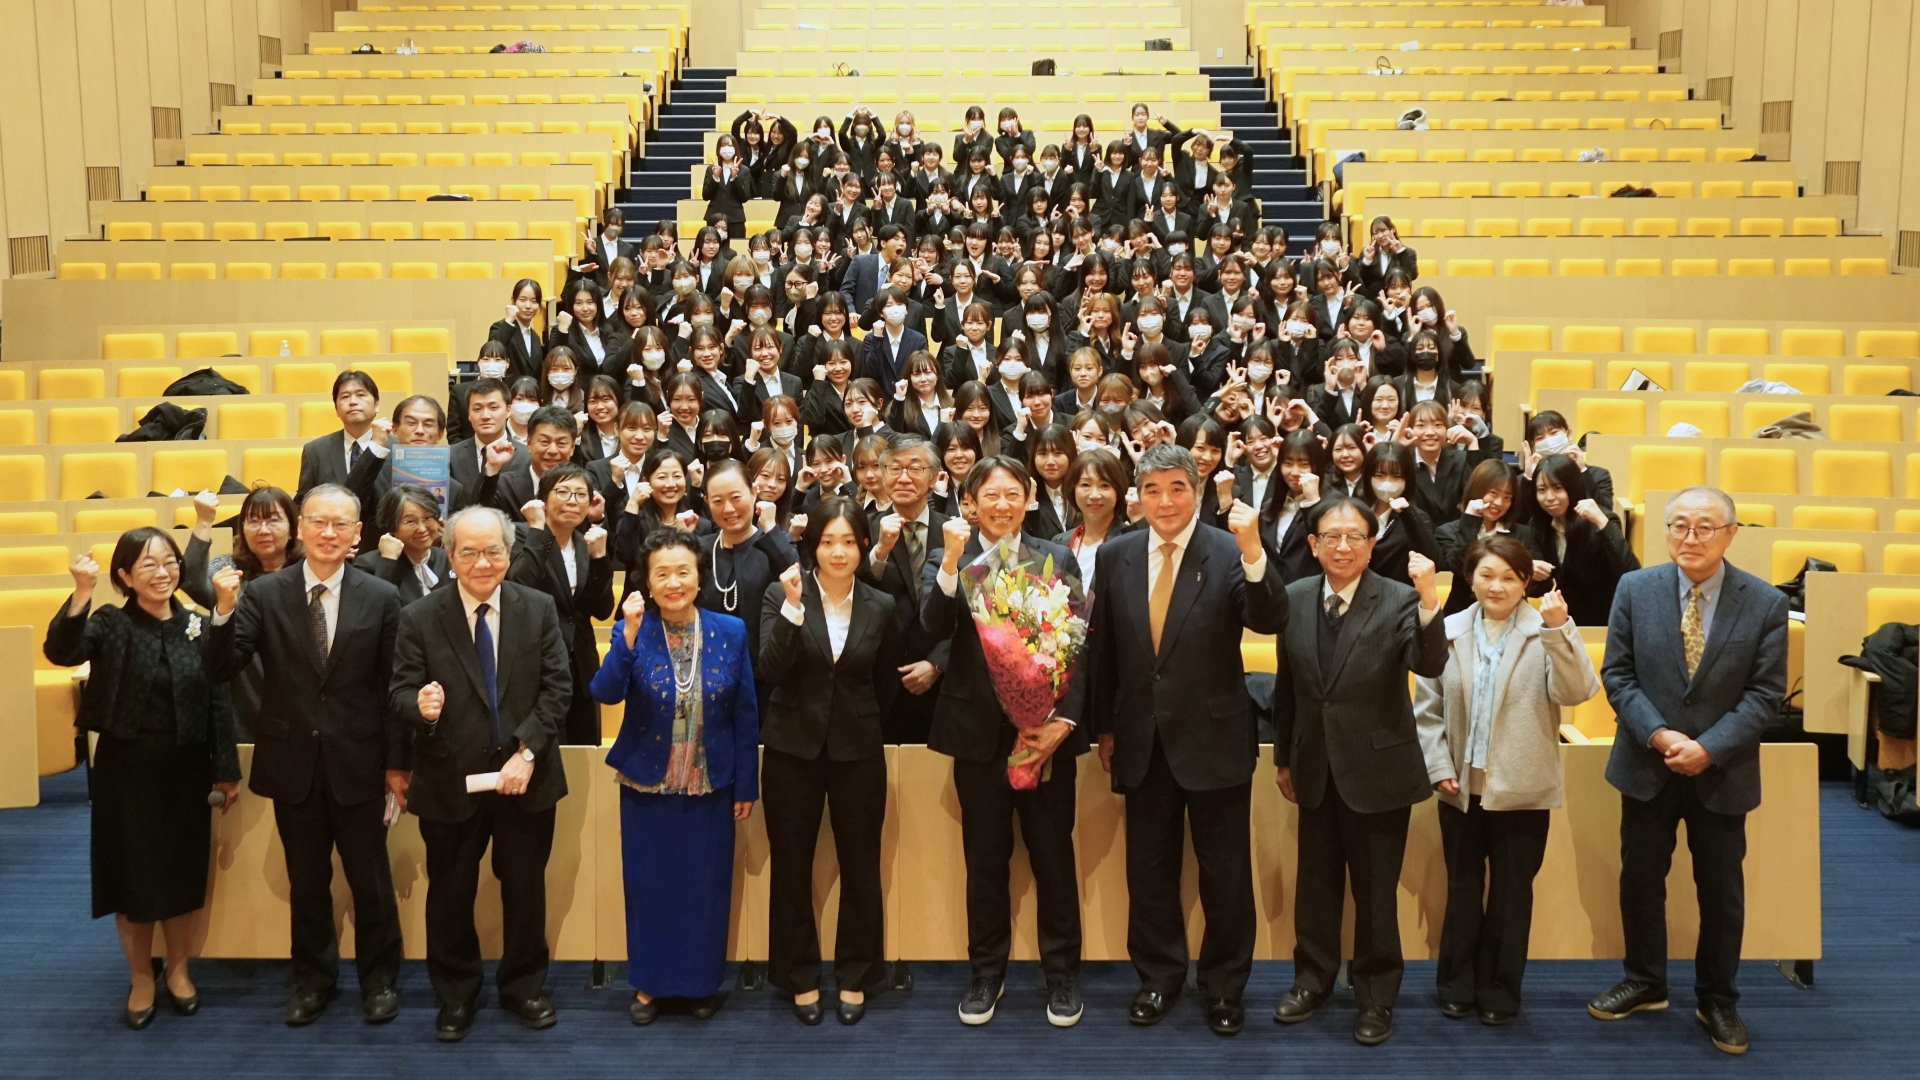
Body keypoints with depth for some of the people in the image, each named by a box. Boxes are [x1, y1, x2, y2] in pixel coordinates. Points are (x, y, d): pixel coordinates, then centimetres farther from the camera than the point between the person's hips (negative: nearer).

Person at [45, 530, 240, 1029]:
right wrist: (82, 592, -40)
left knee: (183, 872, 11)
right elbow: (61, 652, -27)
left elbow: (217, 701, 2)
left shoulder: (198, 627, 0)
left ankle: (178, 971, 30)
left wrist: (225, 770, 1)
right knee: (133, 874, 8)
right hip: (126, 769, -2)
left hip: (185, 770, 2)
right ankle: (140, 979, 26)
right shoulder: (112, 625, -7)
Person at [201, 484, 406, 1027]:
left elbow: (393, 687, -3)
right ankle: (313, 978, 33)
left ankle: (378, 977, 29)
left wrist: (397, 763, -2)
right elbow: (219, 670, -9)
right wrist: (224, 611, -26)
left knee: (371, 879, 10)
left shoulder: (381, 597, -6)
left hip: (357, 763, -1)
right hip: (294, 762, 1)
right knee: (306, 881, 16)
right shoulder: (264, 593, -4)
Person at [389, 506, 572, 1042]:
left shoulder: (539, 609, -2)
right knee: (450, 894, 11)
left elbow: (556, 687, -4)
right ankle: (455, 996, 31)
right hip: (450, 781, -1)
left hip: (525, 777, 1)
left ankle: (523, 987, 33)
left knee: (525, 889, 14)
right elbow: (400, 693, -8)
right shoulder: (419, 618, -6)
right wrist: (421, 705, -32)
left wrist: (527, 752, -14)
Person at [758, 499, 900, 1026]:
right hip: (793, 749, -1)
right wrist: (792, 608, -24)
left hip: (858, 751, 1)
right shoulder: (782, 595, -5)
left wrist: (861, 721, 8)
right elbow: (769, 671, -17)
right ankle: (800, 977, 22)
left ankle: (854, 977, 23)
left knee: (860, 866, 7)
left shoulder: (881, 607, 1)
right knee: (791, 866, 7)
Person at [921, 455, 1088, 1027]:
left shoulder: (1057, 558, 4)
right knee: (985, 858, 9)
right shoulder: (947, 559, 4)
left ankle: (1061, 973, 21)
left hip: (1048, 730, 0)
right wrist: (951, 561, -25)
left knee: (1054, 855, 6)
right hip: (980, 732, 0)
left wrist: (1064, 720, -10)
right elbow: (935, 625, -13)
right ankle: (987, 972, 23)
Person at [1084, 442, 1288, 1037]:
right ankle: (1159, 976, 33)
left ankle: (1224, 985, 26)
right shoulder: (1115, 557, 1)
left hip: (1213, 737, -3)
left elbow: (1270, 621, -24)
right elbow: (1102, 649, 9)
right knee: (1149, 868, 15)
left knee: (1225, 872, 8)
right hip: (1143, 739, 3)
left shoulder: (1229, 552, -10)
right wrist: (1104, 727, 11)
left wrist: (1253, 550, -39)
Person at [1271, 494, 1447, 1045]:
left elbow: (1430, 665, -29)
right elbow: (1287, 685, 7)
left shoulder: (1398, 599, -13)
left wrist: (1429, 600, -44)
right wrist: (1283, 757, 13)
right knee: (1316, 880, 18)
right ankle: (1313, 978, 36)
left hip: (1377, 768, -4)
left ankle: (1377, 995, 26)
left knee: (1375, 890, 8)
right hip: (1316, 767, 4)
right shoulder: (1294, 598, -2)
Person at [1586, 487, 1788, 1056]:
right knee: (1640, 879, 12)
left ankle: (1717, 1000, 28)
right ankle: (1645, 982, 31)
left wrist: (1709, 748, -18)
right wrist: (1658, 734, -17)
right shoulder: (1635, 588, -5)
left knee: (1722, 890, 11)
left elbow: (1766, 692, -9)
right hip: (1647, 765, 1)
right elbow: (1617, 673, -4)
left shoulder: (1766, 602, -8)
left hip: (1722, 771, -1)